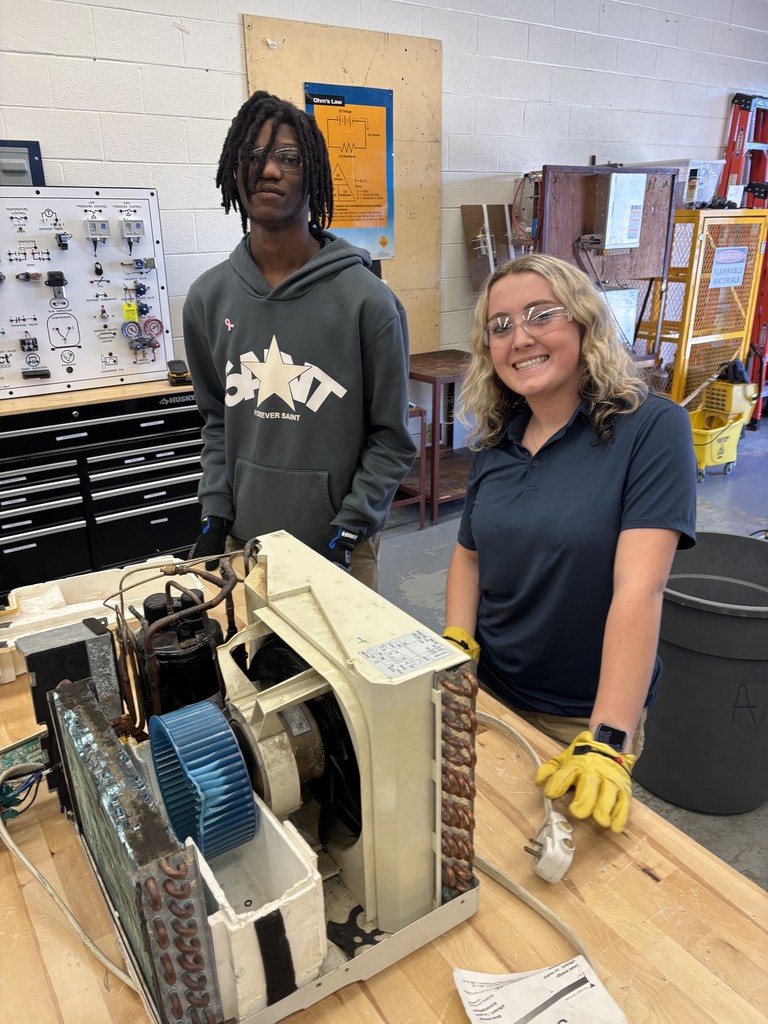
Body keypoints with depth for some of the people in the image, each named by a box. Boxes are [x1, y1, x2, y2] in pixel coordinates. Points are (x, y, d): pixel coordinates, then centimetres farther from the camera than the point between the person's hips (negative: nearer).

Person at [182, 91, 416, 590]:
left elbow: (392, 436, -8)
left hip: (339, 548, -3)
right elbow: (217, 419, 10)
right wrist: (216, 515, 2)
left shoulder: (367, 299, -12)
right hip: (243, 538, 4)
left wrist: (347, 531, -13)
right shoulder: (208, 297, 2)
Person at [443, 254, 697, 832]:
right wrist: (456, 648, -8)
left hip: (583, 715, -4)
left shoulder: (651, 427, -19)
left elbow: (638, 589, -27)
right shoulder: (495, 442, -2)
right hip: (487, 691, 5)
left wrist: (607, 743, -31)